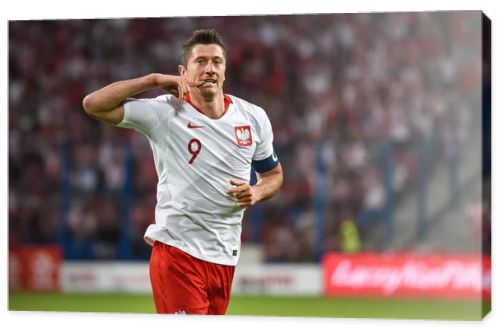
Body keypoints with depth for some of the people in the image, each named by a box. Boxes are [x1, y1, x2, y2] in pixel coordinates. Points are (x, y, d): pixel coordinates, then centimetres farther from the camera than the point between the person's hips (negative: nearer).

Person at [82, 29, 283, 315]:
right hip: (177, 251, -5)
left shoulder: (254, 118, 5)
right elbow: (94, 105, -15)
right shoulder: (164, 113, -8)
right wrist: (154, 80, -15)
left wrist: (256, 193, -5)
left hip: (225, 256, 5)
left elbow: (274, 174, 18)